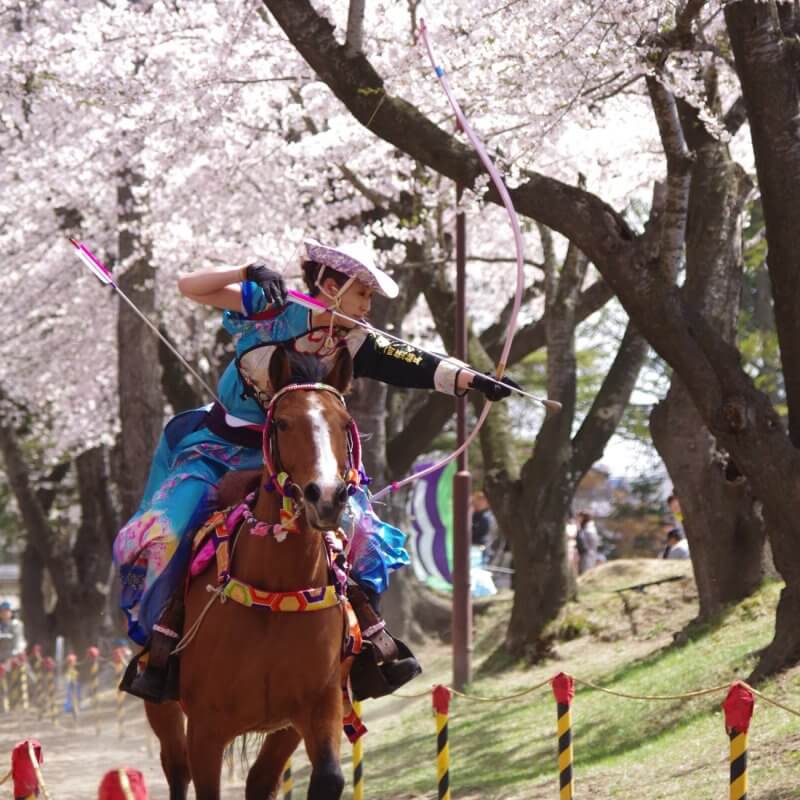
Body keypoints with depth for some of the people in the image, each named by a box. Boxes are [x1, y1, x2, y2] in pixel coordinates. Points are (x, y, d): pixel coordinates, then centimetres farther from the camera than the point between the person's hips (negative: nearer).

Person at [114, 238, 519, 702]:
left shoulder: (354, 345, -7)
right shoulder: (269, 309, -13)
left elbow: (418, 368, -18)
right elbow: (190, 288, -12)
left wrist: (476, 380, -31)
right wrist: (248, 274, -25)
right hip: (221, 450, -3)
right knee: (164, 533, -23)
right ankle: (160, 649, -11)